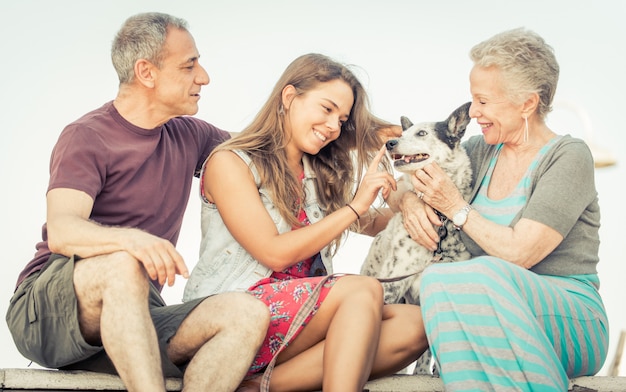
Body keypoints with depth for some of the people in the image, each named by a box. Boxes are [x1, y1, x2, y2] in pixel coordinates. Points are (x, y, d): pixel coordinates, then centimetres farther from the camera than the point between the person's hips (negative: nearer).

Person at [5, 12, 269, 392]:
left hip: (136, 316, 6)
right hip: (47, 312, -5)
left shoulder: (189, 136, 13)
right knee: (124, 266, -39)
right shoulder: (87, 137, -8)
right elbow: (61, 232, -24)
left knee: (248, 313, -22)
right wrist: (129, 238, -44)